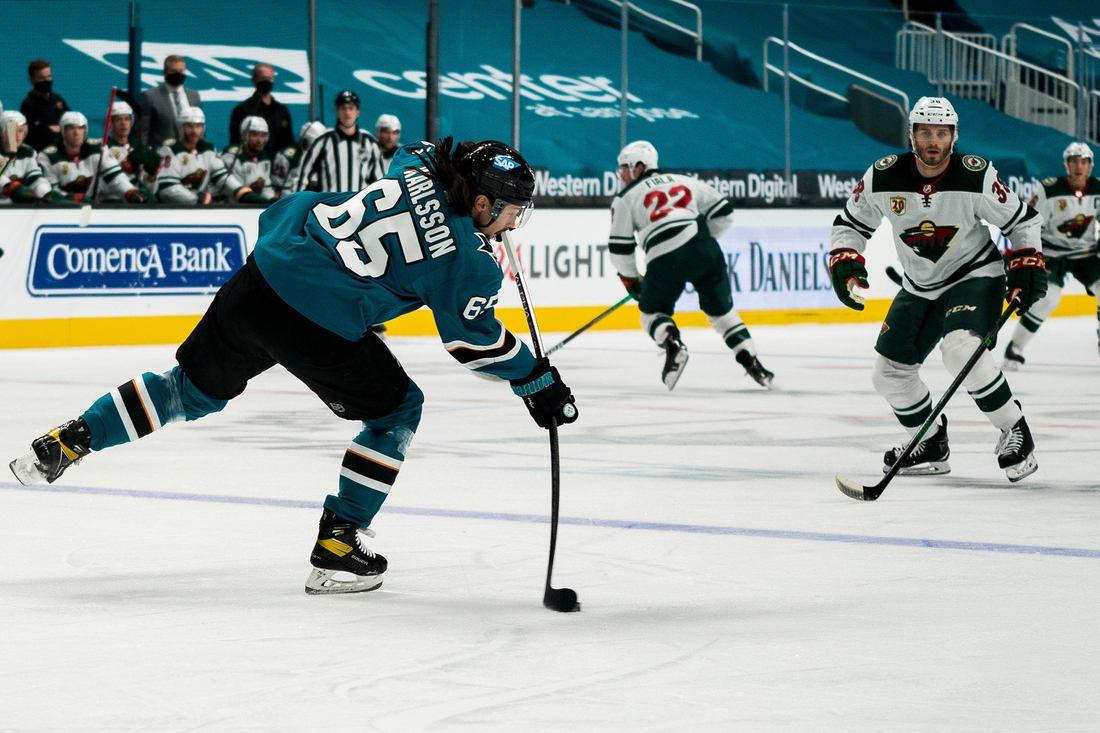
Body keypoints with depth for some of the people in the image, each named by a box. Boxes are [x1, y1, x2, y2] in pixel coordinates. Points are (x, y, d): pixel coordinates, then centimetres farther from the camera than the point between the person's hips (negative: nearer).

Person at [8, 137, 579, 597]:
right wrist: (539, 384, 11)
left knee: (195, 390, 26)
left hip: (258, 281, 7)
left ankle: (67, 442, 25)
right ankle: (337, 549, 12)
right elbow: (477, 341, 1)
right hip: (320, 329, -7)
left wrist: (466, 163, 46)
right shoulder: (465, 259, -7)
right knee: (396, 411, 15)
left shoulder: (416, 170, 10)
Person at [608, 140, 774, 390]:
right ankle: (752, 363, 5)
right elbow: (723, 213, 20)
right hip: (705, 252, 3)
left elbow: (620, 248, 13)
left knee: (652, 312, 17)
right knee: (722, 311, 18)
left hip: (665, 259, -3)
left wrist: (631, 280, 27)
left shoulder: (625, 198, 17)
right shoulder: (685, 181, 25)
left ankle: (672, 343, -13)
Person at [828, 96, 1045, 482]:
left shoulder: (977, 175, -19)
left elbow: (1021, 221, -5)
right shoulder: (884, 176, -14)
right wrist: (844, 261, -15)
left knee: (961, 350, -32)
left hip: (975, 276, -5)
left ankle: (1014, 431, -14)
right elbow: (851, 222, 2)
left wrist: (1027, 267, -14)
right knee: (890, 373, 4)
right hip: (920, 287, 5)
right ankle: (931, 445, 27)